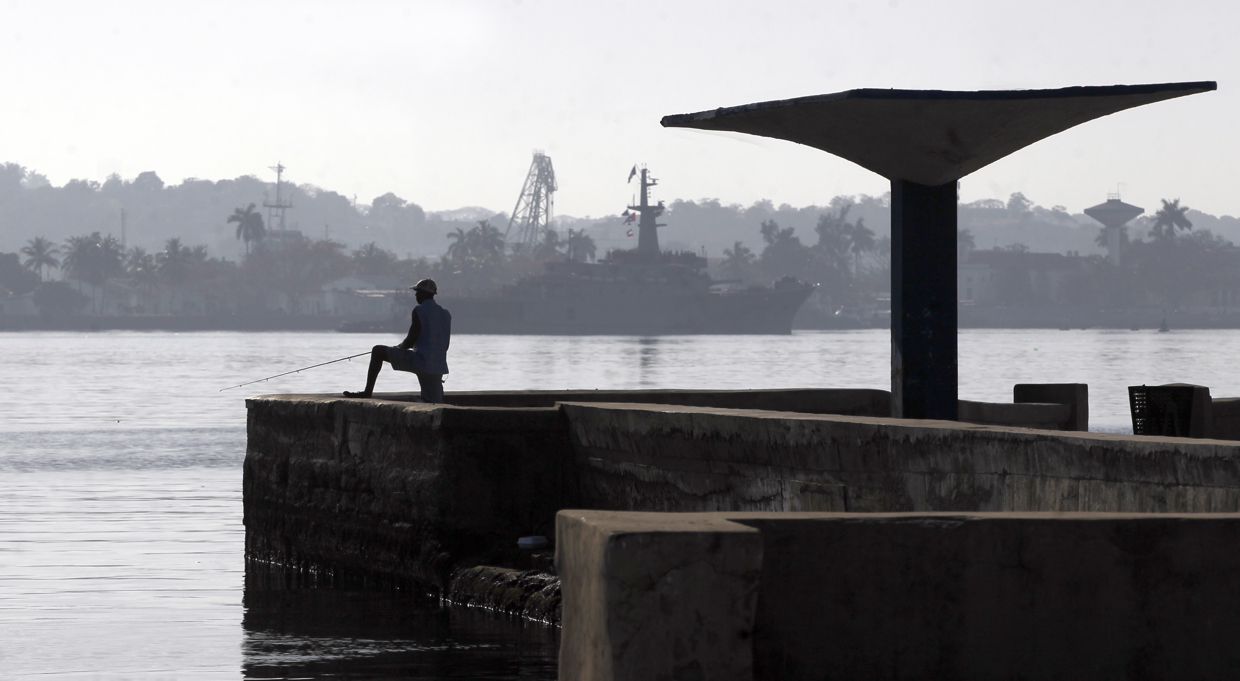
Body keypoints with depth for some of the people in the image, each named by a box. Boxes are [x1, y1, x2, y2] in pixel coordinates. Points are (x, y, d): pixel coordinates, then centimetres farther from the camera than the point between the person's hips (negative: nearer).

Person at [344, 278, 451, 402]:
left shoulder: (419, 311, -6)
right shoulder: (446, 315, 16)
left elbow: (410, 341, -9)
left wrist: (398, 347, 13)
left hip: (420, 362, -7)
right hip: (438, 368, 7)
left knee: (378, 351, 3)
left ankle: (367, 391, -4)